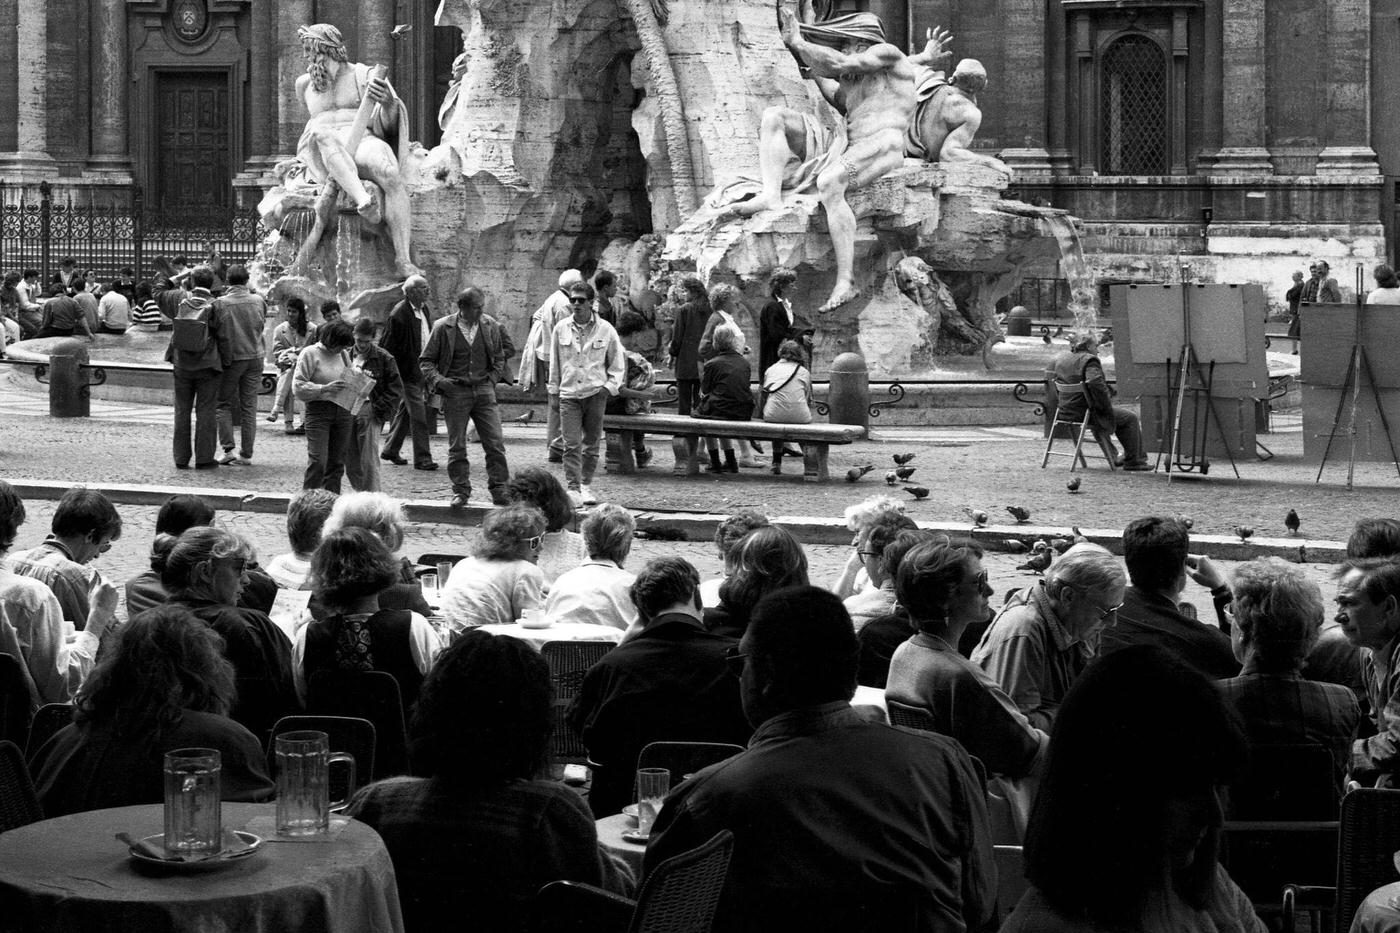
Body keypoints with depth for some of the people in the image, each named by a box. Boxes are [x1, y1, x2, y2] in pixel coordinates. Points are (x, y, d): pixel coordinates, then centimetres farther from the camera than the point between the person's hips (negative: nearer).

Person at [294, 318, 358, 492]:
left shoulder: (343, 354, 14)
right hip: (319, 411, -6)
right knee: (317, 462, -13)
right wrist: (325, 388, -19)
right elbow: (298, 387, -9)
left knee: (337, 463, 5)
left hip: (343, 411, 6)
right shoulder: (310, 353, -4)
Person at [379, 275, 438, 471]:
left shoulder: (425, 310, 9)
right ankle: (422, 458, -6)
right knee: (418, 413, -10)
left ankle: (390, 450, 30)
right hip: (407, 371, -8)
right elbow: (387, 346, -13)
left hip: (422, 369, 8)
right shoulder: (398, 315, -17)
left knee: (406, 410, 17)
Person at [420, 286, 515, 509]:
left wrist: (495, 375, 8)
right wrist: (437, 380, -13)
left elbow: (506, 350, 20)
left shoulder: (491, 325, 4)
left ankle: (499, 489, 4)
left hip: (484, 389, 2)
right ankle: (461, 492, 12)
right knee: (457, 446, 2)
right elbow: (425, 361, 3)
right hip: (455, 392, -2)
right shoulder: (443, 328, -3)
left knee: (495, 442, -4)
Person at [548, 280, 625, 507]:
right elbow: (554, 362, 13)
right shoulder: (561, 329, 4)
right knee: (571, 444, -9)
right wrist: (554, 389, 12)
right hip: (569, 394, 0)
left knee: (591, 443, 6)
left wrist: (610, 386, -2)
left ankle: (585, 485, 20)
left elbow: (617, 363, 10)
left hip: (596, 394, 0)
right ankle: (573, 488, -10)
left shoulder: (605, 330, 1)